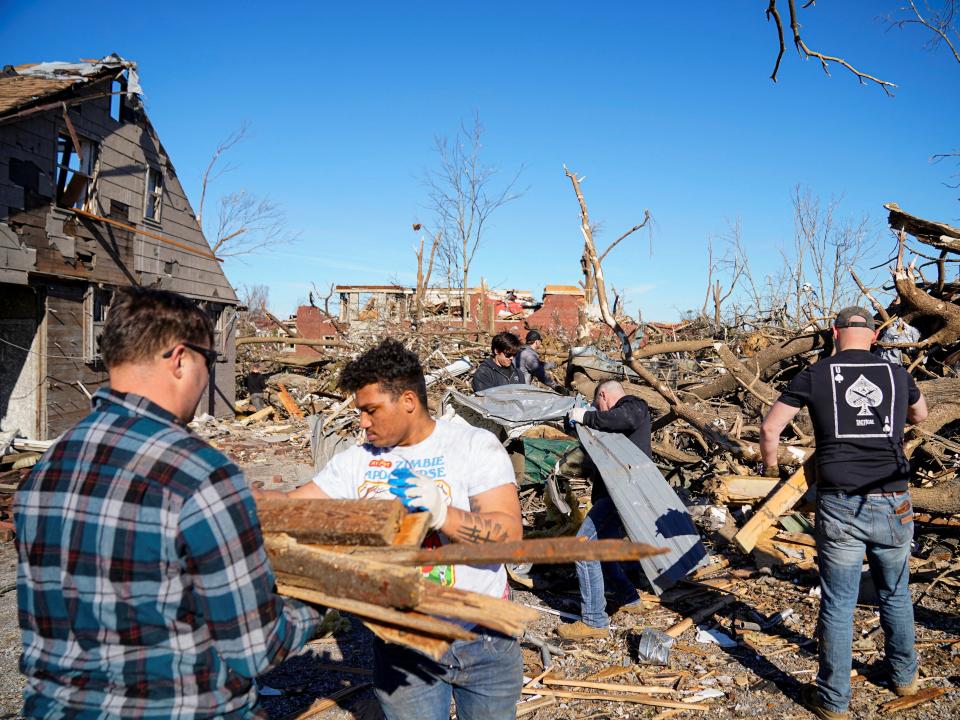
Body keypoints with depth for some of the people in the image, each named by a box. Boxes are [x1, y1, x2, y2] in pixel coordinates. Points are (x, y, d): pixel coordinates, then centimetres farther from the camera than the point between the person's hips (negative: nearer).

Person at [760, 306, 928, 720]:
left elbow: (770, 428, 0)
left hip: (840, 507, -3)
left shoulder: (814, 375, -1)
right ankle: (904, 675, 42)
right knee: (895, 595, 23)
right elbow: (919, 415, 29)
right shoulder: (897, 374, 8)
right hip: (893, 504, 3)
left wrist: (770, 466, 18)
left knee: (838, 605, 7)